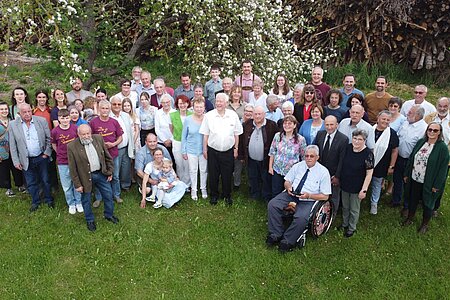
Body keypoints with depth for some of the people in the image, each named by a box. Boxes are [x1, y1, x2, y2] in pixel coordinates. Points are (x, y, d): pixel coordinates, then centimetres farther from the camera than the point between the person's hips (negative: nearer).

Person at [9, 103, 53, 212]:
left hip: (42, 158, 0)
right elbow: (12, 146, -1)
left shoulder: (42, 121, -6)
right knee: (31, 183, 13)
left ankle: (49, 200, 31)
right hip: (26, 160, 1)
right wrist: (16, 161, -3)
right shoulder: (13, 125, -5)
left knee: (45, 180, 12)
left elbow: (49, 138, 0)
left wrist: (47, 153, -5)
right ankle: (35, 202, 31)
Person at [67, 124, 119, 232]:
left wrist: (110, 172, 3)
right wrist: (77, 184, -9)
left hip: (101, 174, 3)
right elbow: (72, 168, -11)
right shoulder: (72, 147, -16)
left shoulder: (98, 139, -6)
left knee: (108, 195, 15)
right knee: (86, 200, 14)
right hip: (85, 177, -3)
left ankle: (109, 215, 40)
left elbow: (107, 157, 4)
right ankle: (90, 220, 36)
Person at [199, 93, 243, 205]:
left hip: (228, 151, 0)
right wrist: (205, 149, 1)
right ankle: (214, 195, 28)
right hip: (213, 150, 0)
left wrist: (236, 148, 5)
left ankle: (227, 195, 29)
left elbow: (236, 134, 5)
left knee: (227, 175, 10)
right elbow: (205, 134, 1)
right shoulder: (209, 115, -4)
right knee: (213, 175, 10)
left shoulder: (233, 115, -2)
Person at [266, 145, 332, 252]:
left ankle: (287, 241, -12)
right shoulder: (298, 166, 7)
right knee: (272, 204, -19)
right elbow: (287, 181, 14)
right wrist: (288, 187, -11)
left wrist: (309, 196, -18)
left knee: (301, 218, -33)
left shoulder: (323, 172, -5)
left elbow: (325, 196, -4)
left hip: (308, 201, -4)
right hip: (291, 194, 4)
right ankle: (276, 234, -7)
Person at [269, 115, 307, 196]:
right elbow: (272, 152, 6)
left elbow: (304, 157, -1)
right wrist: (270, 167, 5)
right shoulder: (277, 136, -1)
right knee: (275, 193, 10)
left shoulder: (300, 139, -9)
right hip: (277, 170, 2)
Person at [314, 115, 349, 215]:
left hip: (333, 174, -3)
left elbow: (342, 160, -16)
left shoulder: (343, 139, -18)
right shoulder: (320, 134, -4)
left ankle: (332, 215, 38)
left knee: (334, 196, 18)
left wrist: (337, 176, -15)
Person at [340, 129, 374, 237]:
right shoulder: (348, 148, -6)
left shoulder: (368, 154, -21)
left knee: (354, 210, 14)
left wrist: (364, 190, -18)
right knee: (345, 207, 22)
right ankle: (344, 224, 44)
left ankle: (352, 228, 35)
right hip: (345, 184, 5)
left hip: (357, 188, -4)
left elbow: (369, 174, -17)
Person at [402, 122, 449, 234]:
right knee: (412, 200, 19)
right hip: (414, 179, 4)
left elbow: (443, 167, -13)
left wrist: (436, 185, -14)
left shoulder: (443, 147, -15)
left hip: (429, 183, -4)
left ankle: (425, 224, 33)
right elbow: (411, 158, 7)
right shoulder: (421, 142, 0)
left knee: (427, 204, 13)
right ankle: (410, 218, 40)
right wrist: (406, 174, 7)